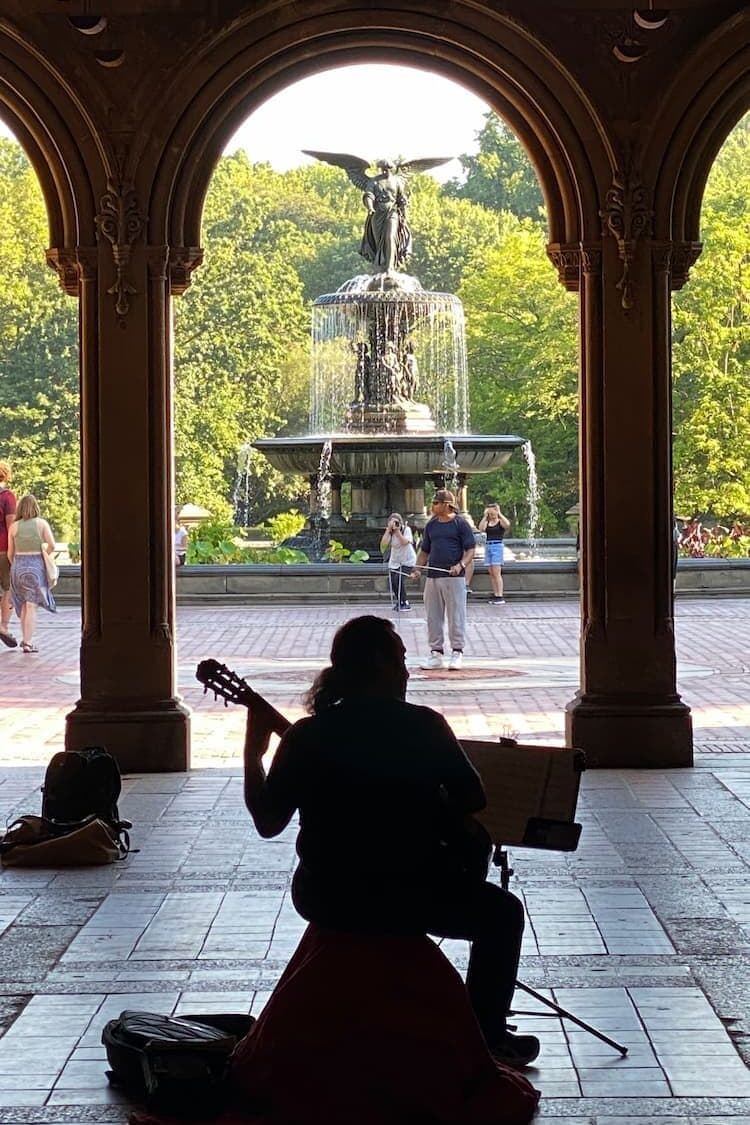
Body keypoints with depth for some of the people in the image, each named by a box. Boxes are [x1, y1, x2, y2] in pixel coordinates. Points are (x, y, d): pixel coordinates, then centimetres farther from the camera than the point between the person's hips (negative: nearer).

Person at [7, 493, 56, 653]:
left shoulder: (14, 526, 2)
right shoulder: (42, 523, -3)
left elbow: (10, 553, 3)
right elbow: (52, 544, -12)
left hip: (18, 565, 2)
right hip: (36, 567, -2)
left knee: (23, 604, 18)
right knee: (31, 605, -3)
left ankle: (25, 638, 26)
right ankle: (28, 643, -8)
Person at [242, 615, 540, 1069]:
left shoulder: (306, 734, -5)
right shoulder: (423, 725, -10)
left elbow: (267, 823, 0)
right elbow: (473, 801, -4)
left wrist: (253, 752, 10)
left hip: (321, 900, 4)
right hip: (406, 899, -3)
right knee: (502, 912, 24)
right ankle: (489, 1036, 26)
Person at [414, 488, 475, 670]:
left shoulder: (460, 524, -2)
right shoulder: (431, 525, 14)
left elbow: (470, 550, -4)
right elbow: (424, 551, 20)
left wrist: (461, 565, -21)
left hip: (454, 578, -6)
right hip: (432, 577, 6)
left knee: (456, 615, -2)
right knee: (433, 617, 7)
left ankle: (457, 653, 5)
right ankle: (436, 653, 14)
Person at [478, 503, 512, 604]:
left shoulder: (500, 522, -1)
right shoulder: (487, 523, 11)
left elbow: (507, 524, -22)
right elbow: (481, 528, -7)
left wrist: (499, 513, -13)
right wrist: (485, 516, -4)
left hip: (497, 546, -6)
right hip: (488, 546, 6)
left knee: (497, 573, -11)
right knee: (491, 574, 5)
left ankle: (500, 597, -11)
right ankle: (495, 595, 9)